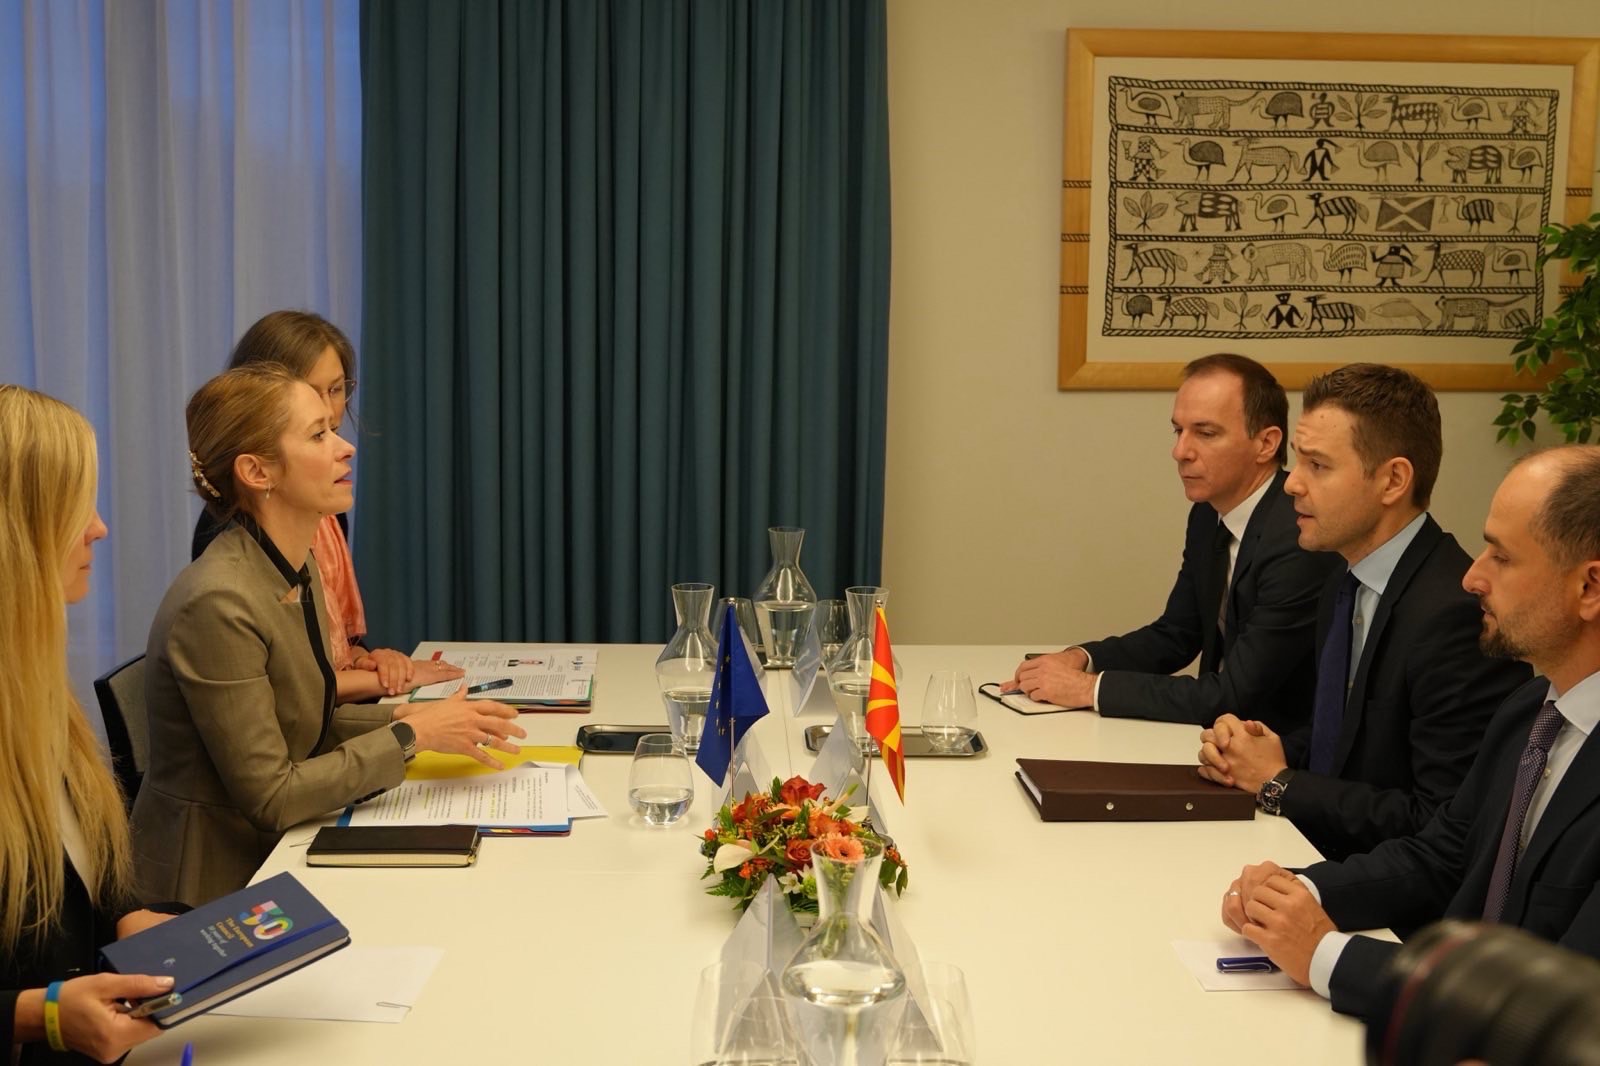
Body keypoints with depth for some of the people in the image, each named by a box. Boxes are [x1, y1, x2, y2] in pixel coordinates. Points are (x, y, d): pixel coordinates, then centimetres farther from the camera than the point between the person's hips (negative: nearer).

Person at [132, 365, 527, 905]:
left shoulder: (299, 571, 4)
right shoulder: (218, 604, -23)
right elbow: (269, 796, -21)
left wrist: (403, 714, -3)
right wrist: (411, 735, -17)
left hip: (271, 855, 8)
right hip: (213, 889, -8)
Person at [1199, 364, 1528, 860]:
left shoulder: (1457, 614, -21)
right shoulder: (1345, 586, 8)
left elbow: (1445, 828, -22)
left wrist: (1278, 783, -13)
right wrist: (1266, 748, -3)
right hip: (1320, 853, 8)